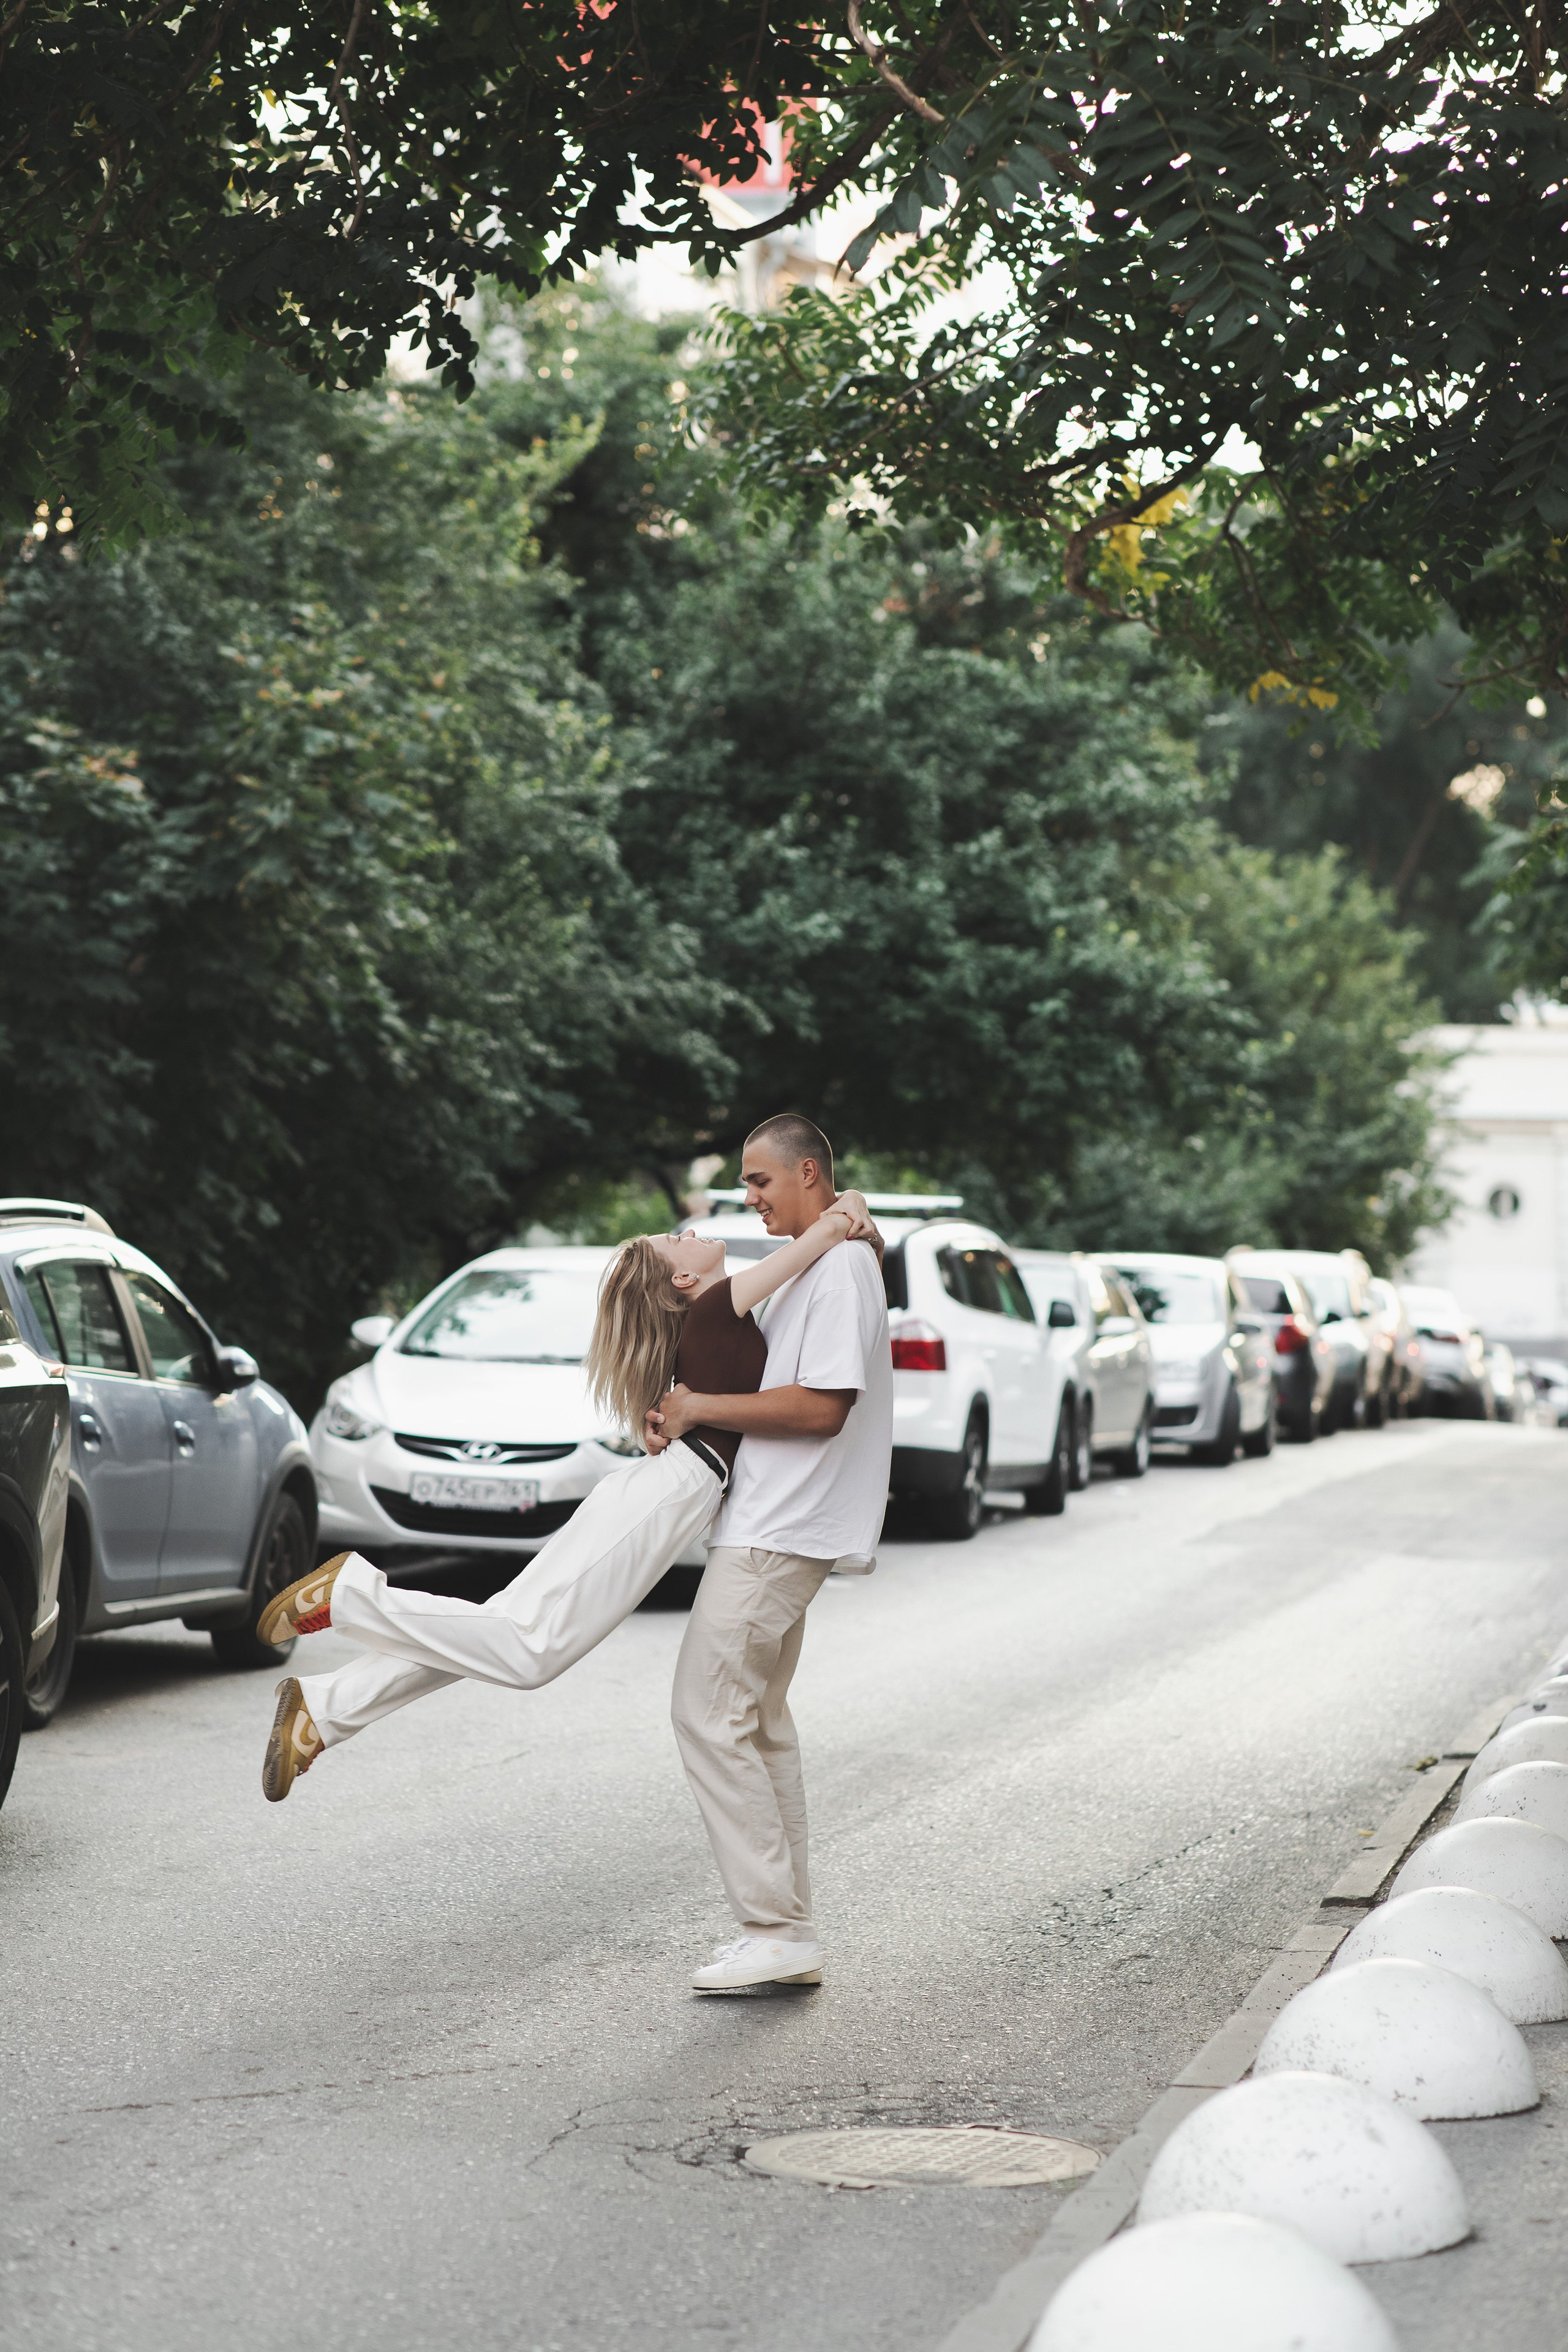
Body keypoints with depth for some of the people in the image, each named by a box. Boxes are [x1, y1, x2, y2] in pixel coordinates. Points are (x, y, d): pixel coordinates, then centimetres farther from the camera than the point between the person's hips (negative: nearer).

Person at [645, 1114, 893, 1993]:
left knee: (710, 1716, -11)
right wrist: (681, 1410, 6)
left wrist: (702, 1408, -16)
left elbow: (823, 1406, -22)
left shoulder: (840, 1268, -14)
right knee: (761, 1723, 13)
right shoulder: (808, 1269, 19)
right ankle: (790, 1933, 16)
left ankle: (778, 1932, -10)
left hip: (777, 1538, -11)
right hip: (774, 1528, 11)